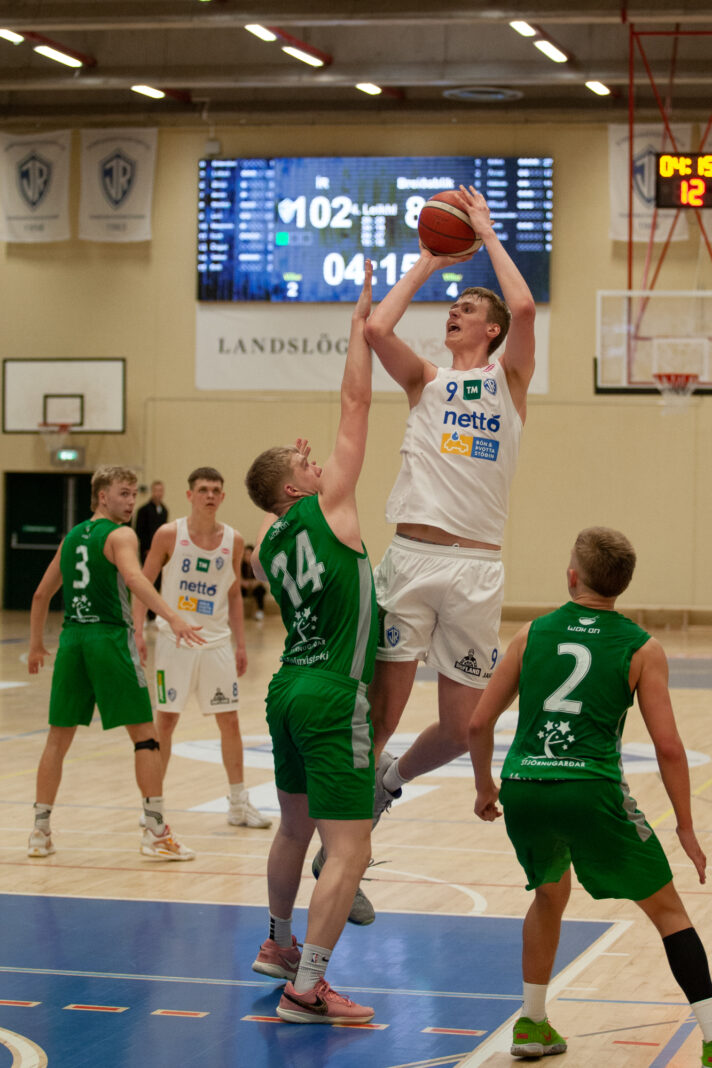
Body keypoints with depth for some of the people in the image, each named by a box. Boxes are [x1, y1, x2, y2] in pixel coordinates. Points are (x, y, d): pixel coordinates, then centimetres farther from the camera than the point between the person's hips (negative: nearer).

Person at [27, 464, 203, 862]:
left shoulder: (72, 536, 17)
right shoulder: (120, 535, -4)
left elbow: (42, 594, 24)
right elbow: (134, 578, -25)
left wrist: (37, 645, 35)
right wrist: (173, 617, -37)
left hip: (72, 638, 6)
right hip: (110, 637, -6)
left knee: (59, 737, 13)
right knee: (145, 735, 1)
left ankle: (40, 832, 13)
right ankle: (156, 833, -1)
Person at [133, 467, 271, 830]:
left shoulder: (233, 541, 2)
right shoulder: (169, 535, -7)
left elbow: (234, 595, 11)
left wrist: (240, 644, 8)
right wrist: (138, 632, -11)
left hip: (217, 643, 3)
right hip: (174, 641, -3)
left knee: (230, 721, 5)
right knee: (165, 721, 1)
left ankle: (239, 803, 15)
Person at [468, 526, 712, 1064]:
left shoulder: (533, 633, 13)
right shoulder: (642, 649, 5)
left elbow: (479, 723, 13)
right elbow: (668, 747, 0)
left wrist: (485, 787, 29)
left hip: (523, 789, 3)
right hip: (592, 790, -3)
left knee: (551, 893, 31)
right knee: (667, 908, 10)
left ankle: (532, 1025, 33)